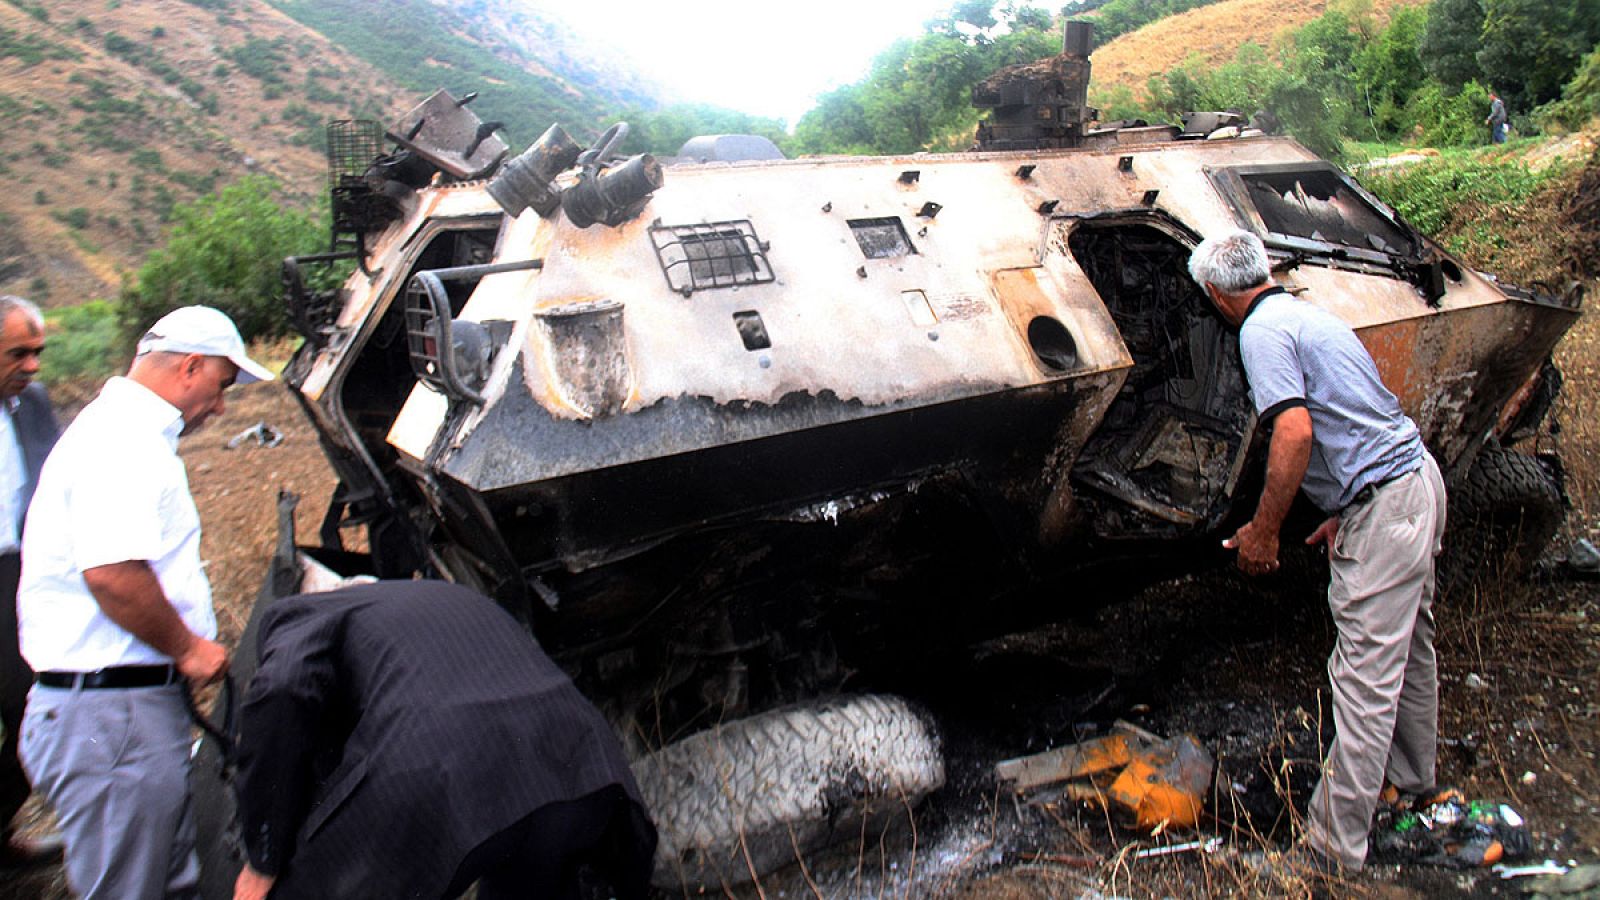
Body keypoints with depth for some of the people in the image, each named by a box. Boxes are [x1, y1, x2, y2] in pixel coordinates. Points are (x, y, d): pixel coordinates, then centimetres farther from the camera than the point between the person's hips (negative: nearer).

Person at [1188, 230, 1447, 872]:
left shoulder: (1263, 329, -12)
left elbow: (1296, 432, -24)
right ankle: (1412, 776, 45)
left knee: (1364, 674, -6)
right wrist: (1345, 512, 18)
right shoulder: (1310, 315, 17)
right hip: (1419, 479, 11)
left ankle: (1336, 843, 2)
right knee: (1409, 644, 25)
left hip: (1384, 503, -10)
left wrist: (1261, 529, -16)